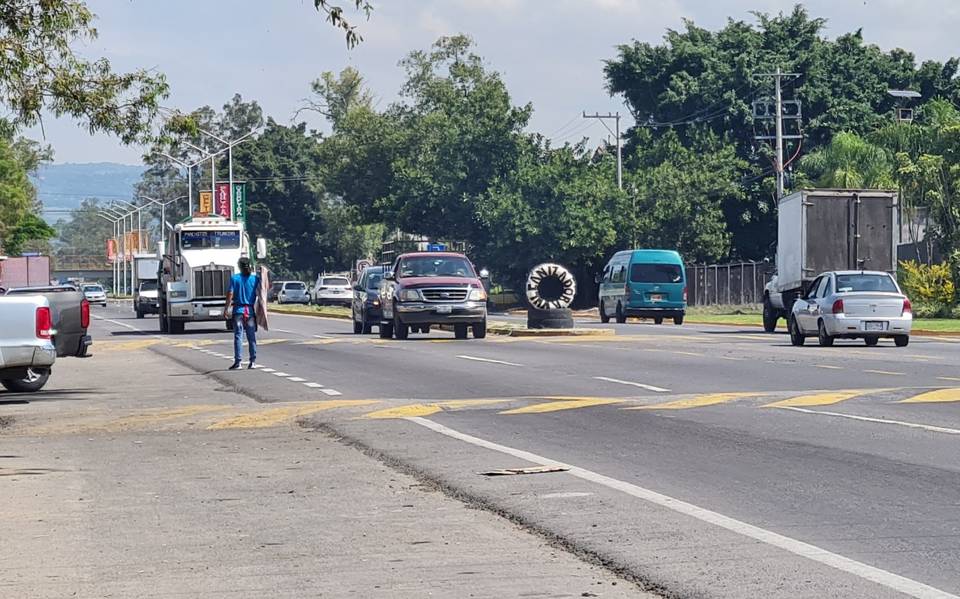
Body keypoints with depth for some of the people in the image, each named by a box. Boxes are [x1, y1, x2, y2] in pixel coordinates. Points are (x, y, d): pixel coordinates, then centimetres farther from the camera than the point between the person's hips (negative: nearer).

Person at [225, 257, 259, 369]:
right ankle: (253, 361, 6)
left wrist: (227, 309, -1)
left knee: (238, 336, -2)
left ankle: (237, 361, -6)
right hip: (251, 310, 2)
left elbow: (230, 294, -6)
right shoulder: (255, 278, 0)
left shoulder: (234, 278, -2)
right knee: (252, 336, 7)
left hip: (238, 310, -2)